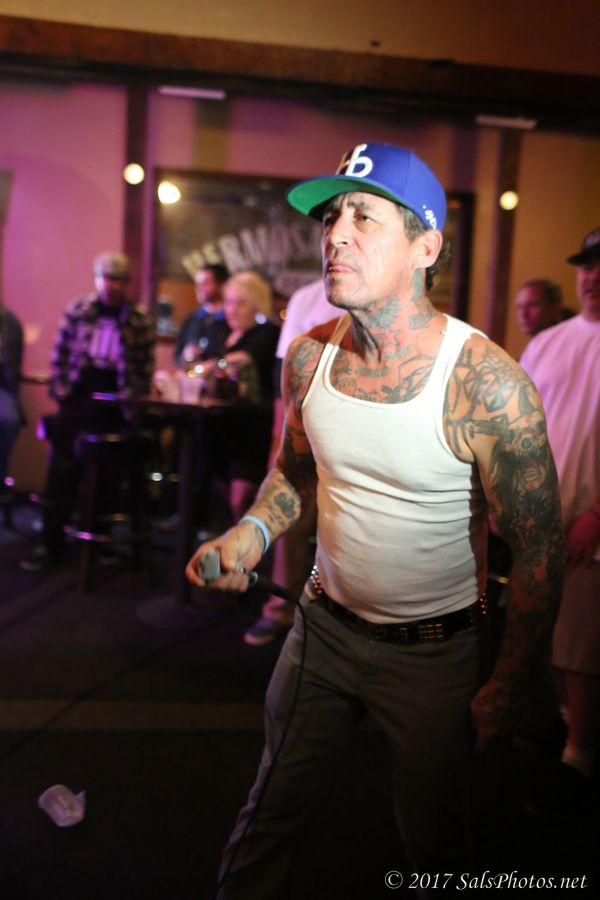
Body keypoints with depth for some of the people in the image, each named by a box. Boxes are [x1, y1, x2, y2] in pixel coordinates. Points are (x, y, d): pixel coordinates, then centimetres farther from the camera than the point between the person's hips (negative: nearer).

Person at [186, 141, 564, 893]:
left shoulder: (487, 386, -25)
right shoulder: (308, 357, -8)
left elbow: (538, 550, -16)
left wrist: (507, 688, -9)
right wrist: (250, 533, -10)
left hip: (434, 652, -3)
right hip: (323, 624, 4)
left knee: (431, 839, 19)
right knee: (271, 810, 20)